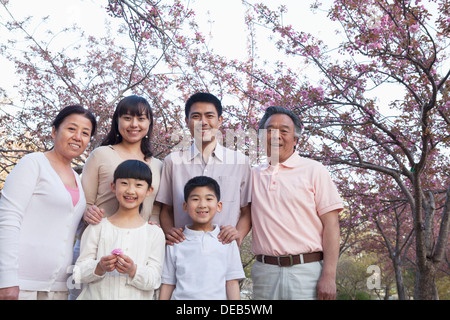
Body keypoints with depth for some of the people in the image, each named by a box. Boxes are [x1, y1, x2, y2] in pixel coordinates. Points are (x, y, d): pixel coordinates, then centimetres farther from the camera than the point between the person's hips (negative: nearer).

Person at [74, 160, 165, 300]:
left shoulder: (154, 232, 1)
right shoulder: (98, 227, 2)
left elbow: (154, 280, -3)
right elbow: (80, 272, -1)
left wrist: (133, 270, -19)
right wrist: (99, 268, -18)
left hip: (136, 297, -1)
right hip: (97, 295, 1)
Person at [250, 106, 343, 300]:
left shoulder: (313, 170, 3)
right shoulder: (254, 175, 13)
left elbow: (331, 224, -3)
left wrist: (329, 276, -11)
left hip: (307, 270, -3)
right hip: (264, 271, 3)